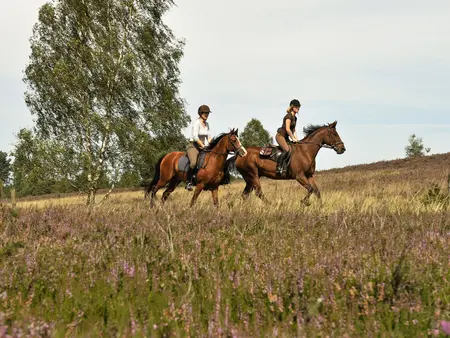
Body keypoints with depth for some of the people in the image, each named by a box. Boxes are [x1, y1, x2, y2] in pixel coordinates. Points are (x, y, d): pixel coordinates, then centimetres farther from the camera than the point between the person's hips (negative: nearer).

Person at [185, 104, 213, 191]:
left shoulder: (206, 124, 13)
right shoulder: (197, 123, -13)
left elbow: (209, 136, 15)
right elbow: (195, 137, -21)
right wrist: (203, 146, -18)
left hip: (202, 147, 9)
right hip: (193, 146, -9)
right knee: (194, 162, -33)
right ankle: (188, 182, -22)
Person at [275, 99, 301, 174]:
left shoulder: (295, 117, 14)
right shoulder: (289, 116, -15)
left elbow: (293, 130, 18)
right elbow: (287, 129, -20)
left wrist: (296, 138, 4)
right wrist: (293, 138, -13)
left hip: (285, 137, 10)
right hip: (280, 135, -10)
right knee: (286, 150, -26)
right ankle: (278, 167, -28)